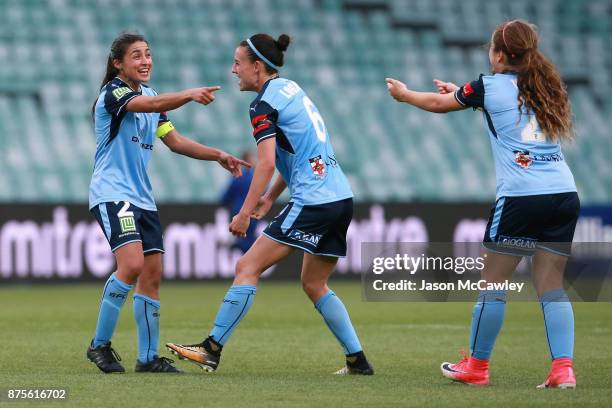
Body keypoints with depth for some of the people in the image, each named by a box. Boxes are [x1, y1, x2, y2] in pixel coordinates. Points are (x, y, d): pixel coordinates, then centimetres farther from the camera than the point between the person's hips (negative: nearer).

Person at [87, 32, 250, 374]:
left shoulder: (150, 97, 15)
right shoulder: (112, 93, -11)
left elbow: (174, 140, 17)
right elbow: (149, 104, -31)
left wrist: (218, 156, 5)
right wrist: (189, 95, -47)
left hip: (142, 198, 8)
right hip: (112, 193, -8)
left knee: (152, 275, 3)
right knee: (132, 264, -23)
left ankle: (148, 357, 9)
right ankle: (100, 345, -10)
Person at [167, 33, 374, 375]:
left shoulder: (265, 105, -8)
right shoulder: (291, 89, 18)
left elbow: (267, 163, -18)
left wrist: (246, 213, -16)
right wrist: (271, 197, 26)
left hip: (313, 202, -9)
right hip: (341, 197, 9)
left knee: (248, 267, -8)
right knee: (315, 284, 18)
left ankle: (212, 350, -10)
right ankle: (358, 360, 15)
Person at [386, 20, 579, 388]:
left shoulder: (490, 86, 3)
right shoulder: (547, 86, 17)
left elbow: (439, 104, 20)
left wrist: (404, 94, 40)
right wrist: (461, 92, 48)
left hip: (521, 197, -5)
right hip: (565, 195, 5)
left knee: (494, 283, 7)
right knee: (552, 286, 7)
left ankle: (477, 366, 17)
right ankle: (563, 368, -5)